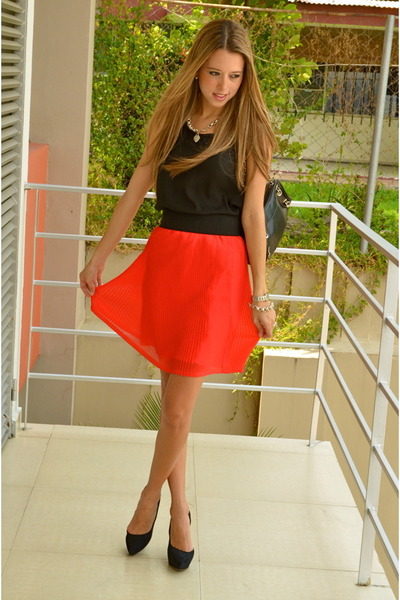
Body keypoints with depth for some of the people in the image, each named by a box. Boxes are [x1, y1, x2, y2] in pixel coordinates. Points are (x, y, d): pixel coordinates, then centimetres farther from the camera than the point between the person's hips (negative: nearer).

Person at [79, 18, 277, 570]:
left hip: (220, 266, -3)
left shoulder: (251, 130, -3)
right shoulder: (171, 117, 7)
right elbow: (136, 191, 11)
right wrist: (99, 257, 12)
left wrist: (260, 296, -3)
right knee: (172, 400, 10)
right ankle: (179, 509, 26)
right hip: (165, 256, 4)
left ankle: (151, 498, 21)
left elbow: (252, 215, -4)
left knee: (177, 409, -4)